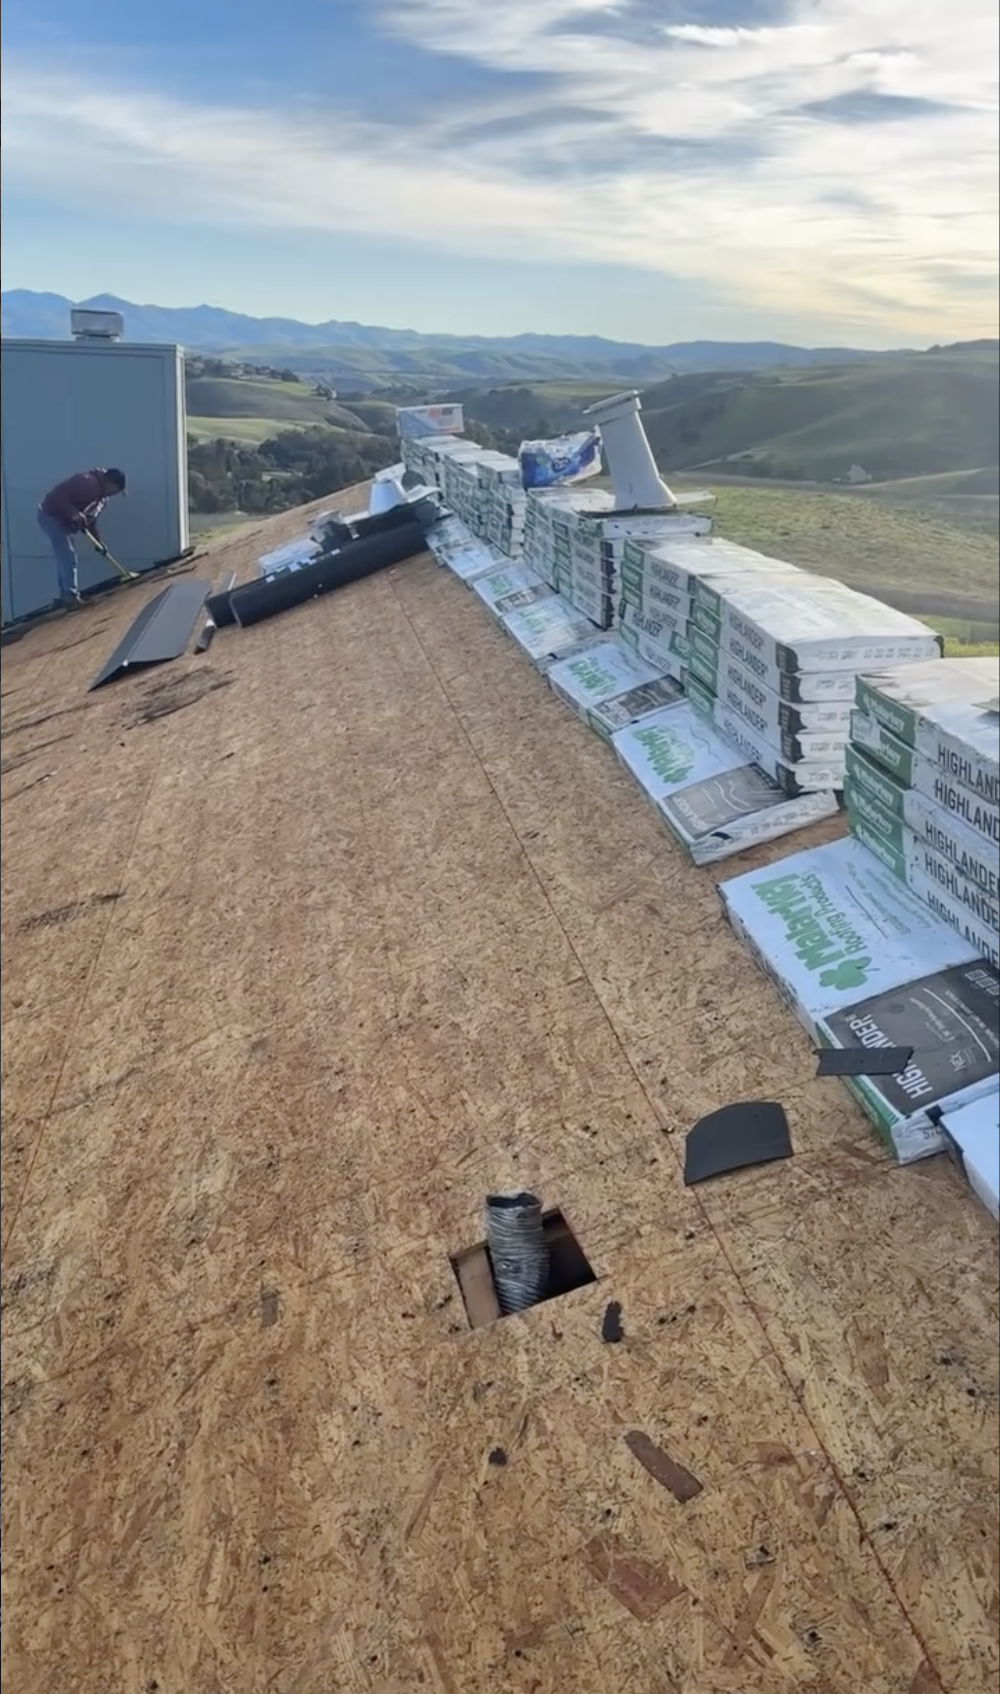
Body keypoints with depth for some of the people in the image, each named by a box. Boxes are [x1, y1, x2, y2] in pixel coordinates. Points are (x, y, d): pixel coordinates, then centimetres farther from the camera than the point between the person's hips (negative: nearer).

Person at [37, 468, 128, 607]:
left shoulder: (103, 497, 8)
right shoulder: (87, 482, -24)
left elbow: (91, 520, 15)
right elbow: (59, 497, -28)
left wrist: (98, 540, 7)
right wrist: (74, 514, -37)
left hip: (63, 521, 10)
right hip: (51, 516, -10)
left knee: (65, 558, 14)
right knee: (68, 558, -14)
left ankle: (66, 595, 22)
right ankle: (71, 596, -11)